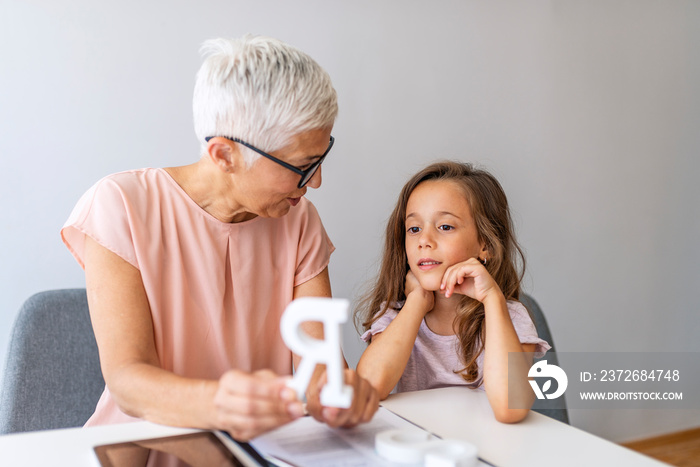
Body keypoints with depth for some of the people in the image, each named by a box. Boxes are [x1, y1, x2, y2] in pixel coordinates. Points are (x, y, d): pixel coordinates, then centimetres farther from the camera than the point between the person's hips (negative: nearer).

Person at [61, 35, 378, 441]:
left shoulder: (298, 220, 1)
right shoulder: (123, 207, -11)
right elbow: (127, 378, -18)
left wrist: (332, 391, -29)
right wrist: (219, 404, -38)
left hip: (260, 450, 4)